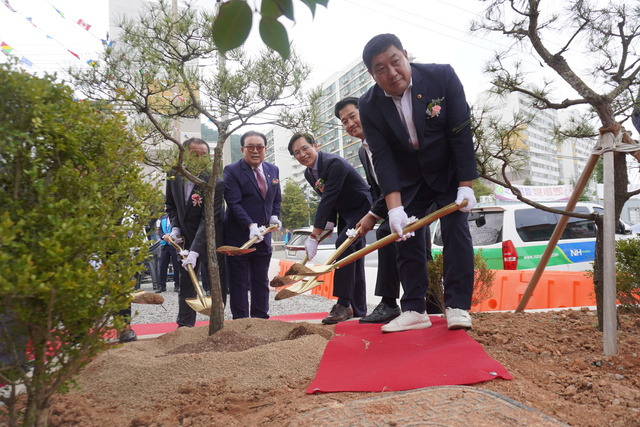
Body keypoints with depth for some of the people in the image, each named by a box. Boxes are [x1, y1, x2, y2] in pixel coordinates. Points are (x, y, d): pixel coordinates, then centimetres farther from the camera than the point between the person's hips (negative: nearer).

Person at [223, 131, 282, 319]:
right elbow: (234, 203, -16)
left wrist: (274, 216, 1)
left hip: (263, 236, 6)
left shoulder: (273, 170, 10)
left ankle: (260, 318, 22)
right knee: (239, 282, 3)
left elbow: (277, 199, 20)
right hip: (239, 236, -5)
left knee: (261, 281, 12)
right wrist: (250, 226, -27)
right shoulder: (232, 171, -8)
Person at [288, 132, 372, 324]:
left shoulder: (334, 163, -27)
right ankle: (358, 308, 17)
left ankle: (343, 304, -23)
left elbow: (328, 199, -33)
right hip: (344, 213, 10)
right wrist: (330, 222, -5)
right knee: (352, 254, 10)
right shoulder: (309, 173, 2)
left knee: (344, 244, -26)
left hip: (362, 208, -9)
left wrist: (314, 236, -36)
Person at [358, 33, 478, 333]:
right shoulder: (369, 106, -16)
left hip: (449, 173, -1)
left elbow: (461, 133, -18)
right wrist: (394, 207, -29)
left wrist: (466, 186, -20)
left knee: (456, 229, -12)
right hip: (408, 181, 2)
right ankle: (414, 310, 4)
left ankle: (458, 307, -5)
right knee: (406, 236, -3)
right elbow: (382, 158, -19)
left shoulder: (442, 76, -20)